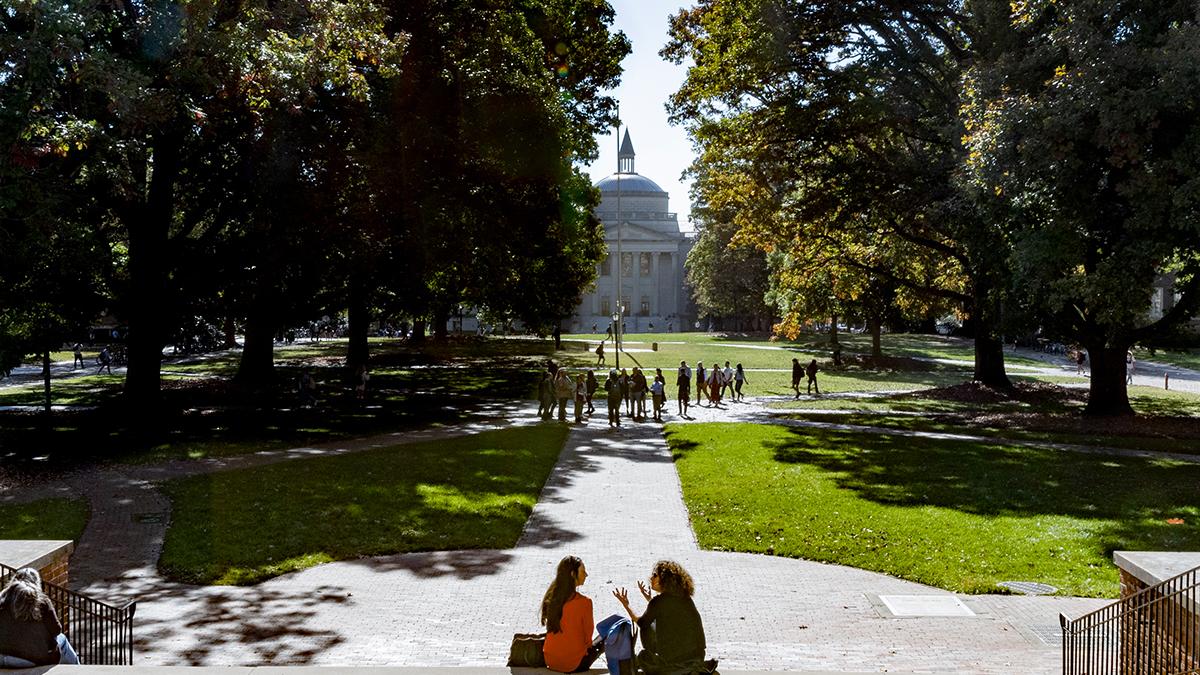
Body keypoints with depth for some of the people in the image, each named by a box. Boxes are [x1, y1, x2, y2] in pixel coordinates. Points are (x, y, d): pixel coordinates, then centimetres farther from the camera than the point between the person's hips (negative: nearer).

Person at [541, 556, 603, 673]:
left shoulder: (550, 597, -4)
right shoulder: (584, 602, -21)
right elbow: (588, 633, -9)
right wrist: (587, 643, 14)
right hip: (573, 665, -6)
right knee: (604, 638, 20)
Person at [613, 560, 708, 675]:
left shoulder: (658, 602, -14)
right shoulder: (685, 597, 5)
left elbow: (641, 623, 2)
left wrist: (625, 604, 12)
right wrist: (649, 599, 28)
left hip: (673, 659, -5)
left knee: (642, 656, 21)